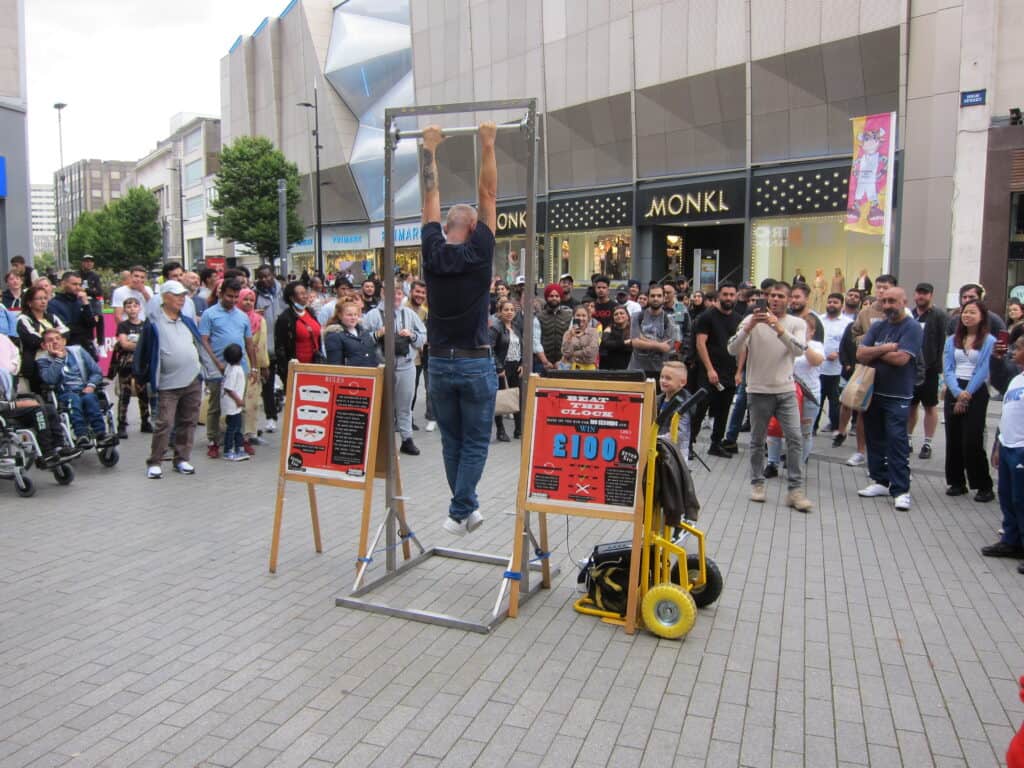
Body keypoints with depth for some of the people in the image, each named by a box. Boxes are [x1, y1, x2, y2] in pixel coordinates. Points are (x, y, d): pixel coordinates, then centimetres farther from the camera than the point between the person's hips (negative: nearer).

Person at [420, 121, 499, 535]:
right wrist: (487, 144, 2)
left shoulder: (432, 252, 1)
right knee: (475, 442, 6)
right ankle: (459, 511, 2)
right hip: (475, 363, -4)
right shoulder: (479, 252, -8)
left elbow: (430, 195, 9)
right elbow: (488, 195, -4)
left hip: (439, 362, 4)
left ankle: (468, 508, 25)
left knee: (452, 442, 14)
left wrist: (430, 147, 17)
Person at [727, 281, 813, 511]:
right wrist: (749, 326, -24)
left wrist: (778, 327, -26)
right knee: (757, 440, 8)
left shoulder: (797, 323, 2)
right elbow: (732, 349, -11)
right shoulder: (752, 320, -2)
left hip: (786, 390, 1)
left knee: (795, 438, -6)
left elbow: (799, 350, -16)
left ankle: (795, 490, 1)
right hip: (758, 390, -1)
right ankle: (757, 484, 22)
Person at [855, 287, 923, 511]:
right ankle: (880, 481, 23)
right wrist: (886, 349, -14)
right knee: (875, 439, 12)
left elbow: (901, 358, -20)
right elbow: (860, 354, -1)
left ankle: (901, 490, -2)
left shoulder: (912, 328, -7)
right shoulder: (878, 327, 9)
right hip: (873, 392, 6)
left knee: (897, 442, -7)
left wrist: (874, 353, -6)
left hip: (898, 397, -6)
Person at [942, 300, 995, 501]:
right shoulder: (952, 340, 11)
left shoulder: (989, 341, -1)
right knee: (953, 439, 5)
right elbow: (947, 369, 3)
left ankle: (984, 486, 3)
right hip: (953, 392, 4)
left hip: (976, 393, -4)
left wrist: (967, 393, -13)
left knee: (972, 441, -8)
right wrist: (958, 393, -11)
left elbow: (984, 371, -8)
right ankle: (957, 482, 15)